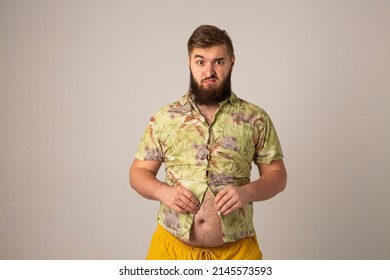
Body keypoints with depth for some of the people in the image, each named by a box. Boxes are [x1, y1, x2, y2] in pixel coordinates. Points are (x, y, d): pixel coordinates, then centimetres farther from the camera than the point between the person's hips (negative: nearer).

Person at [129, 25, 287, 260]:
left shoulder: (255, 118, 0)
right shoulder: (164, 118, 2)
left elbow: (277, 174, 4)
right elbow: (139, 172, 7)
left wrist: (249, 191, -16)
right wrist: (163, 192, -14)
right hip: (172, 247, 1)